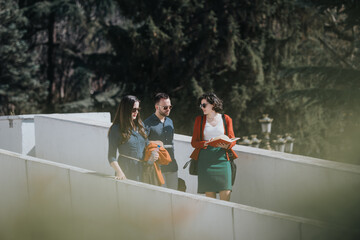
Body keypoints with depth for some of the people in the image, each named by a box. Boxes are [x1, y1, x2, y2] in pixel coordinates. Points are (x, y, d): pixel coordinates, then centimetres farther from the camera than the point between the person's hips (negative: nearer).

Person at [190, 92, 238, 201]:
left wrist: (226, 145, -11)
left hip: (222, 157, 0)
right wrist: (205, 143, -12)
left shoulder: (226, 119, 10)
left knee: (225, 195, -10)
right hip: (205, 158, 0)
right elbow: (194, 142, 9)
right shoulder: (199, 120, 12)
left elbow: (232, 139, 12)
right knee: (209, 194, -5)